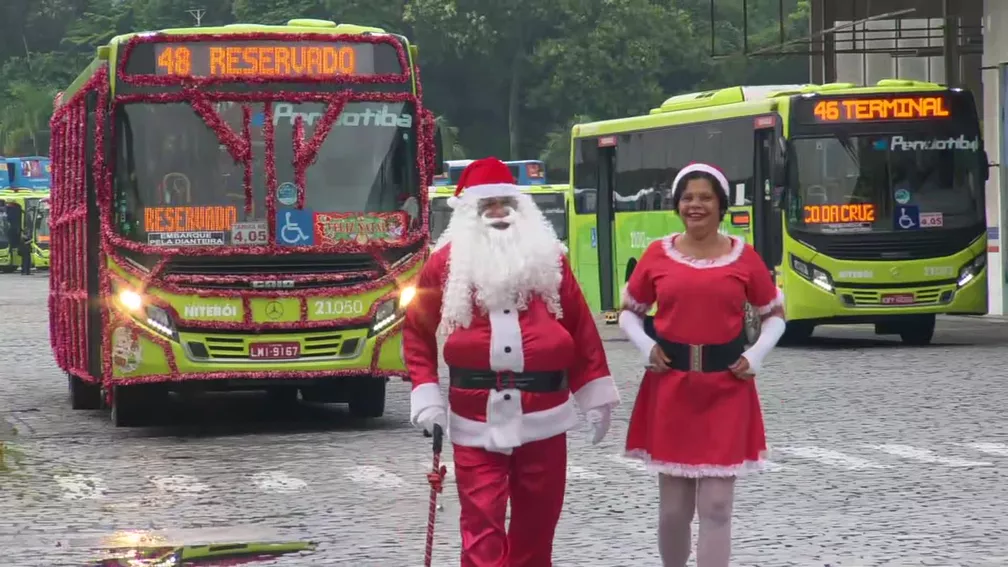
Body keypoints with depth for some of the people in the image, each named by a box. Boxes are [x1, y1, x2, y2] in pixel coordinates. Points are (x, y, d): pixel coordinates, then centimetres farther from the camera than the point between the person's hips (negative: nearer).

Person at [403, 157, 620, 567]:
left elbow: (580, 327, 10)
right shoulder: (449, 261, 4)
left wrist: (596, 394, 8)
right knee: (481, 525, -7)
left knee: (537, 523, 10)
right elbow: (418, 330, 8)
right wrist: (425, 395, -2)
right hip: (476, 419, -2)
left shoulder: (547, 257, 8)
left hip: (543, 416, 2)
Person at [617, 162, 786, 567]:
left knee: (716, 506, -4)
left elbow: (775, 314, 11)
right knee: (673, 506, 7)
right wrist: (646, 345, -4)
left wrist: (755, 355, -4)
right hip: (670, 385, 1)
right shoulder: (657, 255, 3)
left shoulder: (743, 257, 1)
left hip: (726, 387, -1)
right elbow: (629, 312, 14)